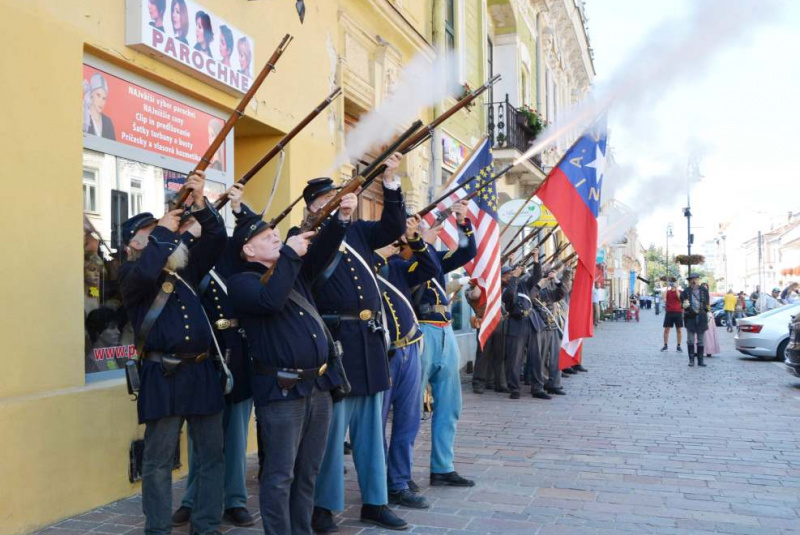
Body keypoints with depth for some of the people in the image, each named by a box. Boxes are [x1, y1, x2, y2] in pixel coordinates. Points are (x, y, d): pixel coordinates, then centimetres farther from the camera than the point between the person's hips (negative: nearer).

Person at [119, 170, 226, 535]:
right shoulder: (130, 274, 0)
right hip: (162, 376, -5)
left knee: (212, 455, 9)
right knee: (159, 460, 4)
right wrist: (164, 230, -12)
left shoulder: (185, 267, 16)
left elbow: (216, 239, 10)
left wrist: (200, 204, -3)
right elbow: (146, 273, -24)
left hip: (202, 372, 5)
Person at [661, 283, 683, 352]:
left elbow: (680, 298, -16)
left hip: (678, 313, -1)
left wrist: (676, 288, -14)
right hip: (669, 312, 1)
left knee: (679, 330, 2)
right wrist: (667, 288, -10)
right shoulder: (667, 292, 8)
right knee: (666, 329, 1)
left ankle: (678, 346, 8)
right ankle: (665, 345, 9)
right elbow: (664, 297, -12)